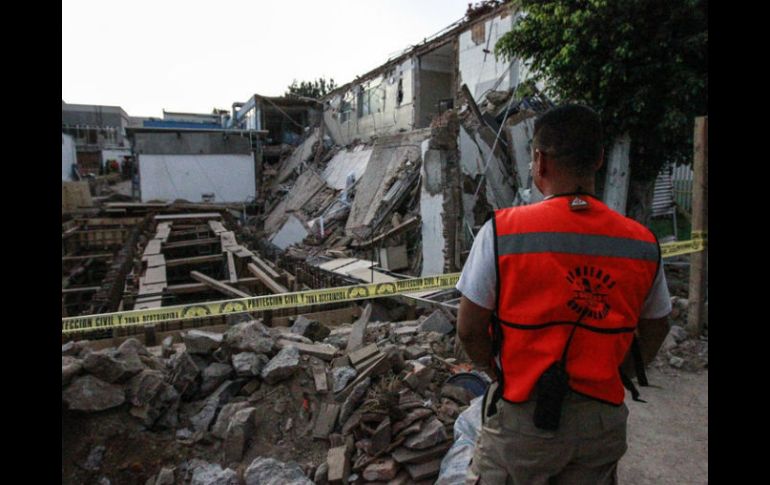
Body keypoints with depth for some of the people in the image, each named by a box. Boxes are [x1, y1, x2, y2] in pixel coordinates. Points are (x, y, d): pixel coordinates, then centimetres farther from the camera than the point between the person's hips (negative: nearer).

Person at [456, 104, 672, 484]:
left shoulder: (502, 231, -18)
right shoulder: (642, 243, -6)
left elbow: (469, 331, -13)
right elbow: (654, 333, 7)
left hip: (522, 415, -3)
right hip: (602, 421, 4)